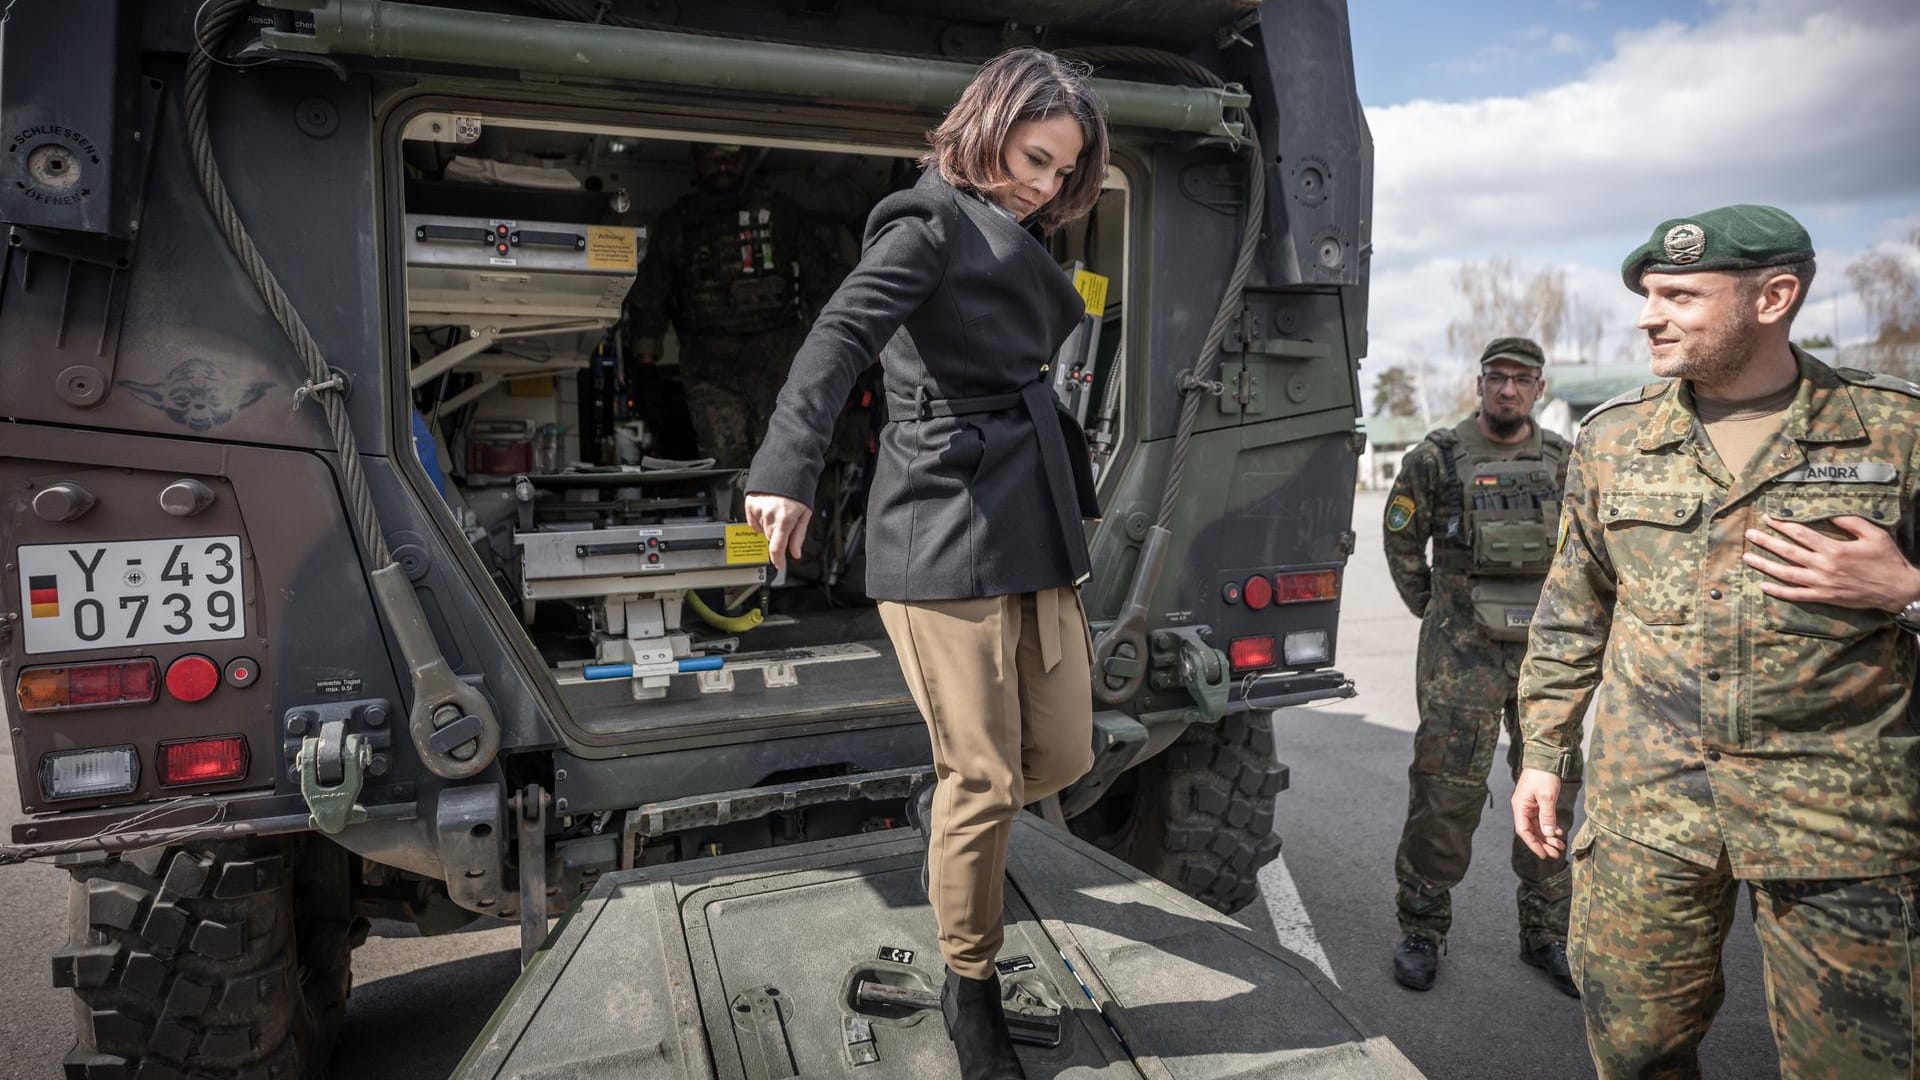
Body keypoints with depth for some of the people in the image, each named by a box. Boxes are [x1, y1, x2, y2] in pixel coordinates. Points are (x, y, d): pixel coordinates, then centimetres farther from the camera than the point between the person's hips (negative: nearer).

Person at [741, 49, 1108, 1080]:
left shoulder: (1013, 249, 25)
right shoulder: (933, 223, -2)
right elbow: (842, 333, -18)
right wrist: (786, 467, -33)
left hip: (1036, 530, 9)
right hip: (946, 533, -8)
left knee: (1062, 754, 8)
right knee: (986, 777, -2)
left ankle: (940, 810, 40)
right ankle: (970, 989, 20)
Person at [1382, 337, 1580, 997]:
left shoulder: (1565, 462, 9)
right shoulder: (1436, 458, -2)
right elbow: (1401, 540, 7)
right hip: (1463, 652, -3)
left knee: (1549, 791, 10)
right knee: (1446, 792, -3)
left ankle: (1546, 933, 26)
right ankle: (1423, 928, 12)